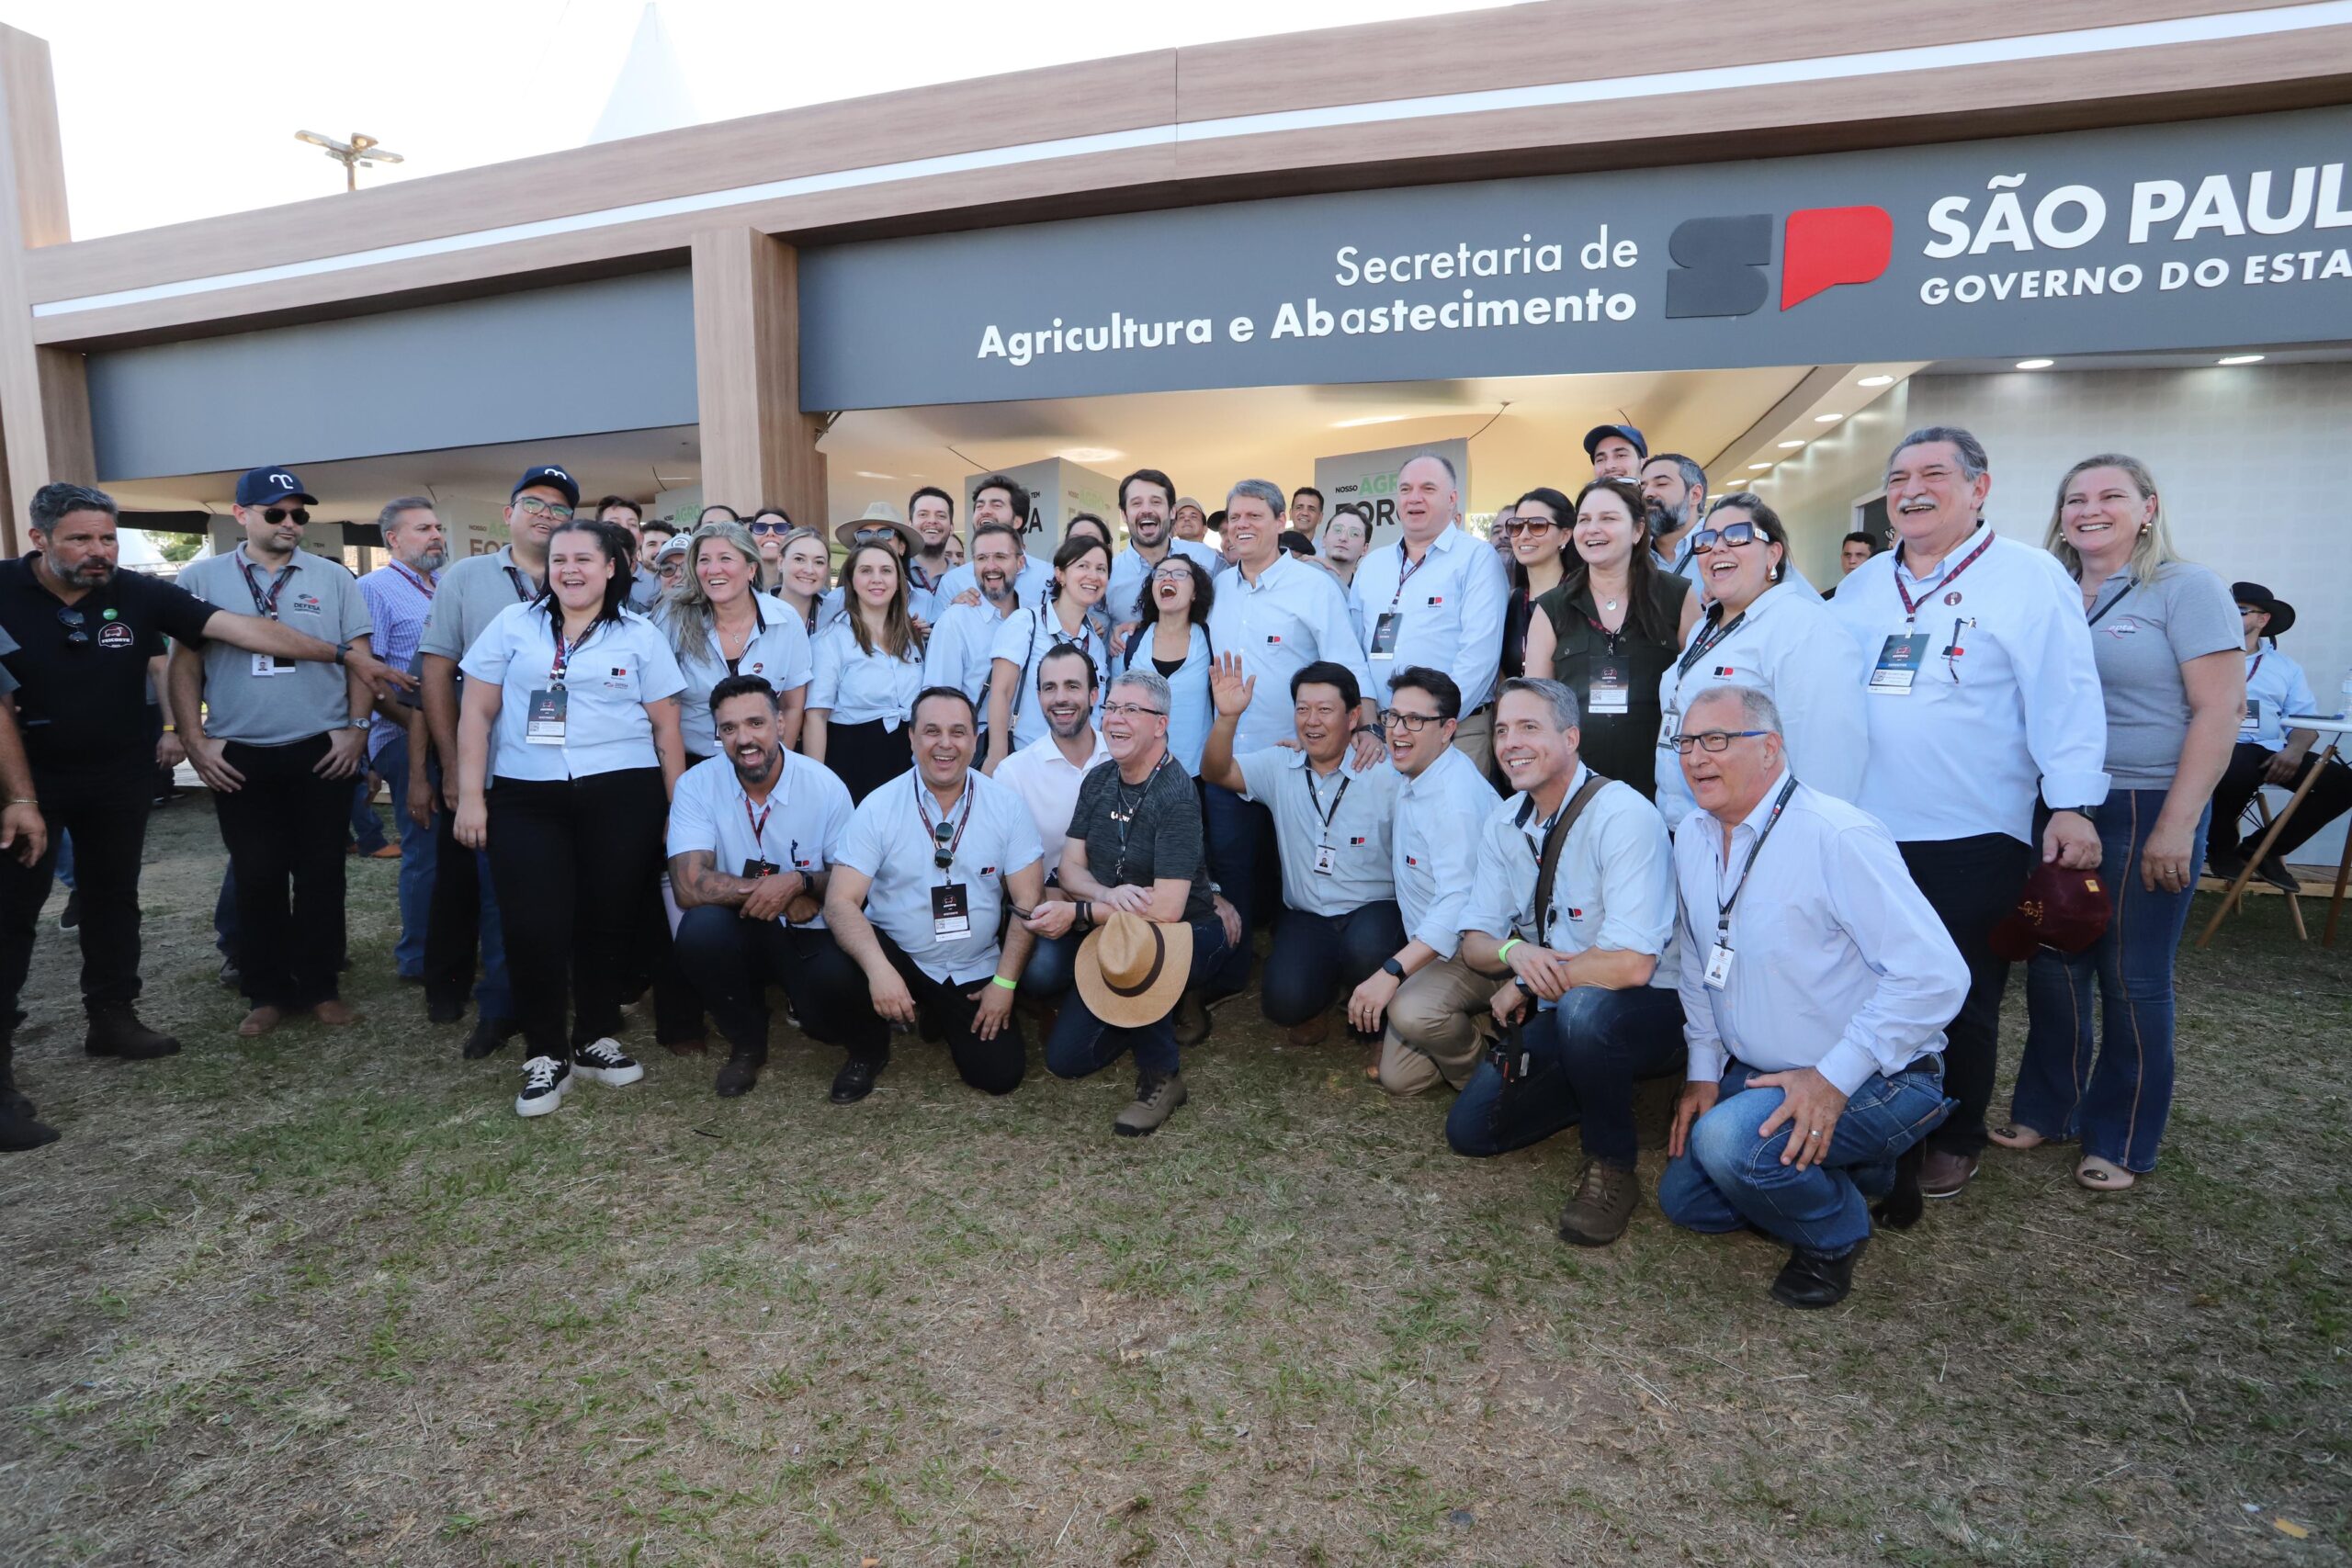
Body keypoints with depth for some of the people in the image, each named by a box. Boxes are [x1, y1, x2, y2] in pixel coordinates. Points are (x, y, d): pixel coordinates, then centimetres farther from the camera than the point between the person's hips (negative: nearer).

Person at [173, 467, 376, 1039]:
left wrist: (357, 727, -4)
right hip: (238, 757, 0)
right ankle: (266, 993, 18)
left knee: (320, 875, 5)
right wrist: (194, 740, -3)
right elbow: (184, 664, 5)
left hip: (323, 753, 0)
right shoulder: (201, 578, 5)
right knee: (256, 878, 6)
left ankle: (321, 988, 16)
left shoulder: (334, 578, 5)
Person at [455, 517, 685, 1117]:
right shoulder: (514, 624, 9)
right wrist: (470, 795, 1)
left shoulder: (641, 635, 8)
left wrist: (678, 808, 2)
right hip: (525, 797, 0)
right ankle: (544, 1054, 11)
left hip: (622, 796, 0)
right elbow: (477, 714, 9)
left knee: (608, 920, 4)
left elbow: (666, 726, 7)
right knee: (534, 926, -5)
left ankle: (595, 1039, 23)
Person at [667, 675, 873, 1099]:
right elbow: (689, 886, -20)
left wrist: (799, 882, -23)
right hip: (740, 934, 2)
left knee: (834, 987, -33)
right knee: (700, 926, -32)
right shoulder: (697, 785, -10)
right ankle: (746, 1044, -2)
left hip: (812, 936, -1)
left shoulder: (826, 786, -10)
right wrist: (771, 891, -22)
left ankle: (867, 1040, 9)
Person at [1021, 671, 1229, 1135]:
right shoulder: (1098, 780, 0)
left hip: (1184, 933, -6)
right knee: (1065, 1057, -2)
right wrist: (1106, 894, -25)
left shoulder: (1176, 796, -22)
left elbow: (1166, 908, -28)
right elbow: (1071, 866, -2)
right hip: (1110, 932, 7)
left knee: (1128, 948, -39)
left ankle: (1162, 1075, -13)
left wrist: (1077, 912, -26)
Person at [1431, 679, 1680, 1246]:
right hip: (1554, 1014, 7)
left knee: (1583, 1006, -39)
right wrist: (1514, 952, -23)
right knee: (1471, 1129, -2)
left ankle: (1611, 1167, -13)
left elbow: (1631, 965, -29)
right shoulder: (1503, 823, 0)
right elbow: (1475, 941, 1)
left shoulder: (1623, 817, -22)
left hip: (1645, 1012, -6)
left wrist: (1526, 985, -17)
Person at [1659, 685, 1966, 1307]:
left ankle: (1834, 1234, 1)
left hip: (1874, 1078, -8)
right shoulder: (1693, 839, 2)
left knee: (1729, 1140, -31)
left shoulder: (1837, 836, -23)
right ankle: (1859, 1174, 22)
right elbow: (1698, 964, 13)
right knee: (1682, 1197, 6)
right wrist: (1702, 1073, 6)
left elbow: (1936, 974, -25)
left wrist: (1834, 1078, -27)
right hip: (1755, 1071, 8)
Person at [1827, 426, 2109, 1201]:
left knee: (1961, 998, 8)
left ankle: (1955, 1139, 27)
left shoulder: (2029, 577, -3)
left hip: (1971, 839, -4)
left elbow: (2065, 697, -8)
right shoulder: (1861, 585, 13)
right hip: (1863, 831, 5)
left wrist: (2073, 805, -14)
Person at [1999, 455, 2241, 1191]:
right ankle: (2047, 1109, 26)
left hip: (2145, 810, -4)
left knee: (2132, 979, 5)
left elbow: (2220, 708, -11)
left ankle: (2120, 1140, 20)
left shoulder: (2185, 588, -5)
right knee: (2053, 966, 10)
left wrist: (2177, 825, -16)